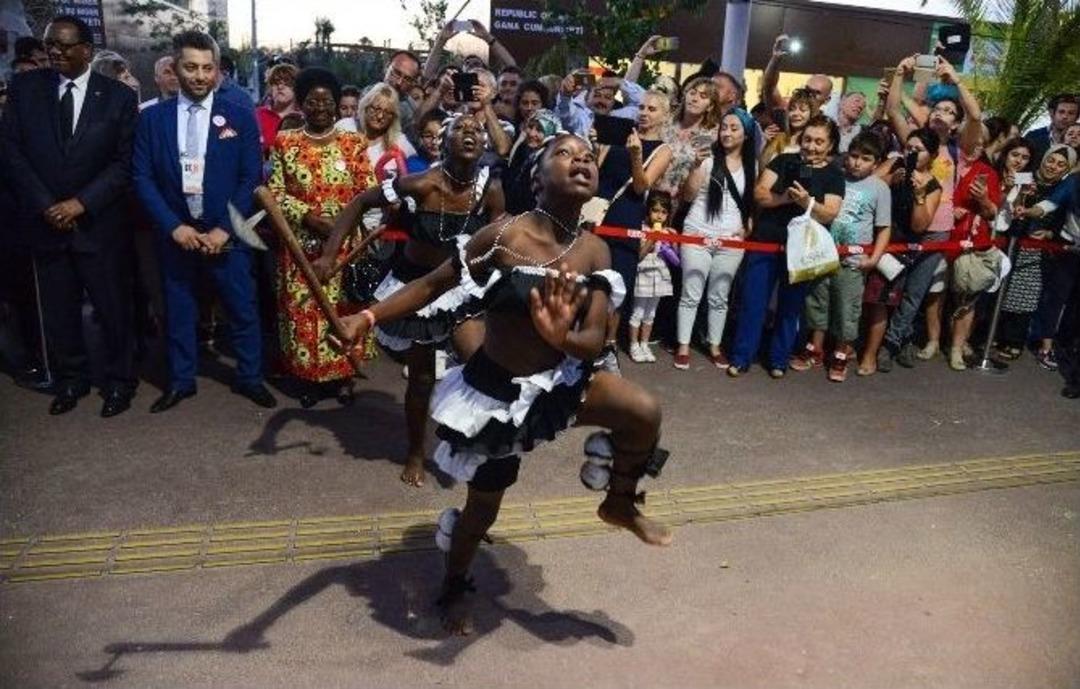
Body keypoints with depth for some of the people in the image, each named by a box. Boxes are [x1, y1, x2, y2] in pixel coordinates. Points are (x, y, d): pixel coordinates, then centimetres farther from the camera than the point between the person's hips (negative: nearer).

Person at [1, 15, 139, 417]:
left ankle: (119, 380, 23)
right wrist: (44, 205, -8)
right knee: (58, 310, 10)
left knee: (113, 308, 6)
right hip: (45, 220, 2)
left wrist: (82, 203, -13)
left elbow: (126, 162, -5)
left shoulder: (118, 96, -2)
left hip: (100, 223, -2)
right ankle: (70, 379, 28)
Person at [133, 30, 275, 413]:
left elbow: (250, 179, -4)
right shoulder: (152, 117, 1)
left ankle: (249, 378, 23)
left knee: (242, 309, 6)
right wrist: (173, 226, -12)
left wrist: (224, 228, -12)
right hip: (175, 232, 1)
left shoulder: (240, 118, -2)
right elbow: (142, 177, -1)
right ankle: (181, 381, 27)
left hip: (226, 232, -1)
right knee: (178, 310, 12)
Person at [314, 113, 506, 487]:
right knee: (422, 378, 10)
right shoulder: (420, 183, -24)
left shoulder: (491, 189, -15)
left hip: (457, 287, 2)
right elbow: (359, 204, -14)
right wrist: (329, 255, -20)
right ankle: (416, 452, 35)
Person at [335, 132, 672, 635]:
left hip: (559, 378, 3)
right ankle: (454, 588, 47)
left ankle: (620, 503, 9)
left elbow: (595, 342, -12)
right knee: (483, 507, 14)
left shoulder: (594, 252, -7)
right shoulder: (504, 234, -19)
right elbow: (433, 285, -12)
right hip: (495, 388, -3)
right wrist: (369, 316, -24)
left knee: (644, 412, -23)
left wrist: (563, 336, -35)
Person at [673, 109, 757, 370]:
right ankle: (683, 347, 8)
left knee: (719, 297, 10)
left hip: (731, 241, 2)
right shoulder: (708, 158, -2)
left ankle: (715, 346, 21)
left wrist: (747, 228, 0)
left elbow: (754, 202, 15)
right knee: (691, 294, 0)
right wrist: (696, 167, -16)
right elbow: (688, 197, -4)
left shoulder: (752, 165, 7)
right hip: (697, 236, -2)